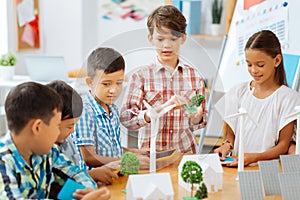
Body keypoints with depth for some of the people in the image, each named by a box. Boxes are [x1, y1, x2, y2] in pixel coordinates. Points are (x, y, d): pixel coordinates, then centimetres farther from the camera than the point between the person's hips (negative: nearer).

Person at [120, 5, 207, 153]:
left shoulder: (194, 76, 8)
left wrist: (197, 117, -9)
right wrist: (162, 108, -20)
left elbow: (197, 124, 13)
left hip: (185, 151, 2)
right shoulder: (141, 76, 1)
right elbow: (125, 118, -10)